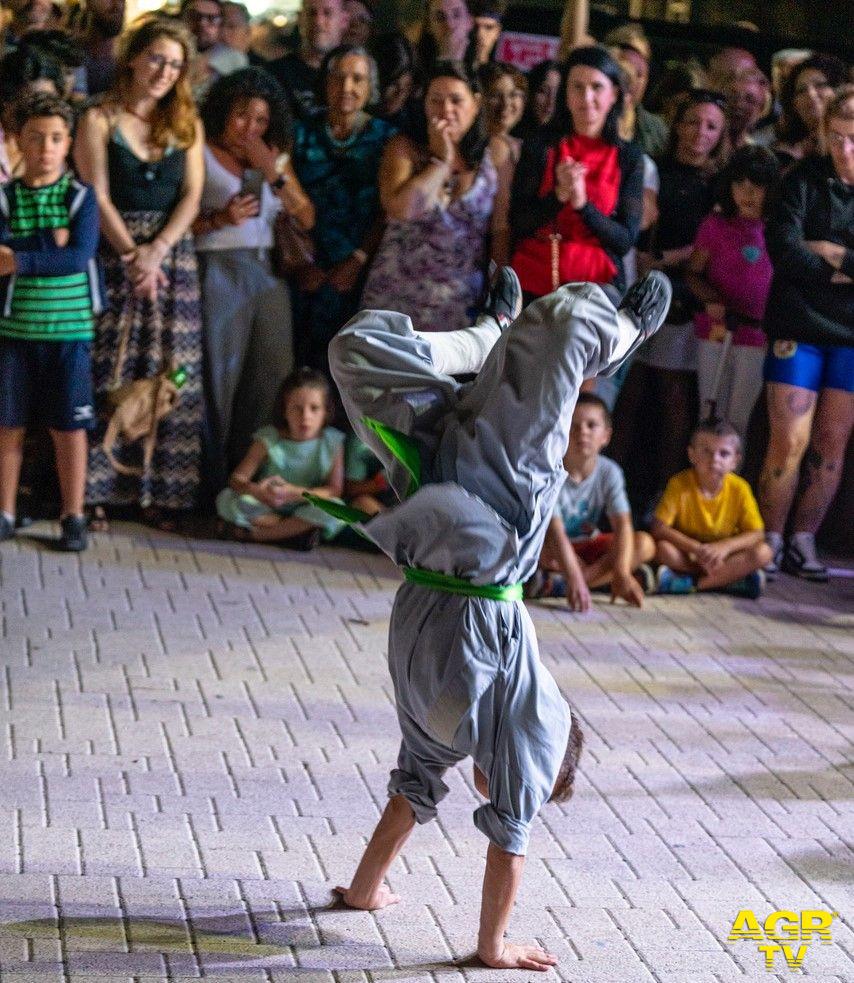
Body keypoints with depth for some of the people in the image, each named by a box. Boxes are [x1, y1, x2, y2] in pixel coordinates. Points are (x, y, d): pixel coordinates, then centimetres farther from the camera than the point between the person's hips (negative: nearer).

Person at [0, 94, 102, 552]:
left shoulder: (81, 197, 0)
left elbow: (80, 257, -13)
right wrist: (49, 240, -20)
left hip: (68, 329, -1)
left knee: (69, 426, 3)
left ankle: (73, 517, 13)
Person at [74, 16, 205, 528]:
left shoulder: (186, 123, 11)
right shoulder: (99, 120, 2)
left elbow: (192, 195, 3)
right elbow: (98, 197, -5)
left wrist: (157, 250, -11)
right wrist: (134, 255, -15)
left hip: (172, 252, 3)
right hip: (115, 252, -3)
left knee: (170, 374, -1)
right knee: (109, 374, -4)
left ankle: (162, 490, 2)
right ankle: (100, 490, -1)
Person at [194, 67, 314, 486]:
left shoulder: (275, 156, 16)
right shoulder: (201, 154, 0)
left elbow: (306, 218, 7)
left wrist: (272, 171, -2)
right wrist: (219, 219, -18)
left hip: (266, 271, 5)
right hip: (219, 272, -5)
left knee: (272, 375, -1)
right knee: (221, 376, -6)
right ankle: (214, 480, 2)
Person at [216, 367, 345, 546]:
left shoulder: (332, 442, -8)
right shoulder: (268, 439, -8)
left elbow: (335, 491, -15)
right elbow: (237, 478, -13)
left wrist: (294, 493, -31)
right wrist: (255, 490, -38)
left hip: (304, 509, 0)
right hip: (266, 510, 0)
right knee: (226, 499, -24)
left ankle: (254, 533, -22)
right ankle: (294, 531, -21)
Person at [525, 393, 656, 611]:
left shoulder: (609, 472, -12)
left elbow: (622, 525, -19)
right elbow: (554, 530, -32)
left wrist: (621, 575, -34)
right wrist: (575, 579, -42)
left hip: (586, 546, 6)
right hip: (553, 550, -5)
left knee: (645, 544, -18)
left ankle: (556, 584, -24)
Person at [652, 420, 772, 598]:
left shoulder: (739, 489, -10)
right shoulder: (679, 484, -16)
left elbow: (756, 535, -11)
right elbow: (659, 528, -21)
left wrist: (725, 547, -29)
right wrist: (696, 548, -30)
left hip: (722, 555, 2)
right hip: (687, 553, -2)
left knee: (763, 552, -23)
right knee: (663, 548, -32)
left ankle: (688, 583, -27)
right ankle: (730, 578, -25)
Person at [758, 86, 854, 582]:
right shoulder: (805, 180, -1)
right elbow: (784, 249, -13)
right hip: (800, 327, -1)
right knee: (789, 442, -4)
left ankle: (804, 541, 14)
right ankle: (770, 540, 5)